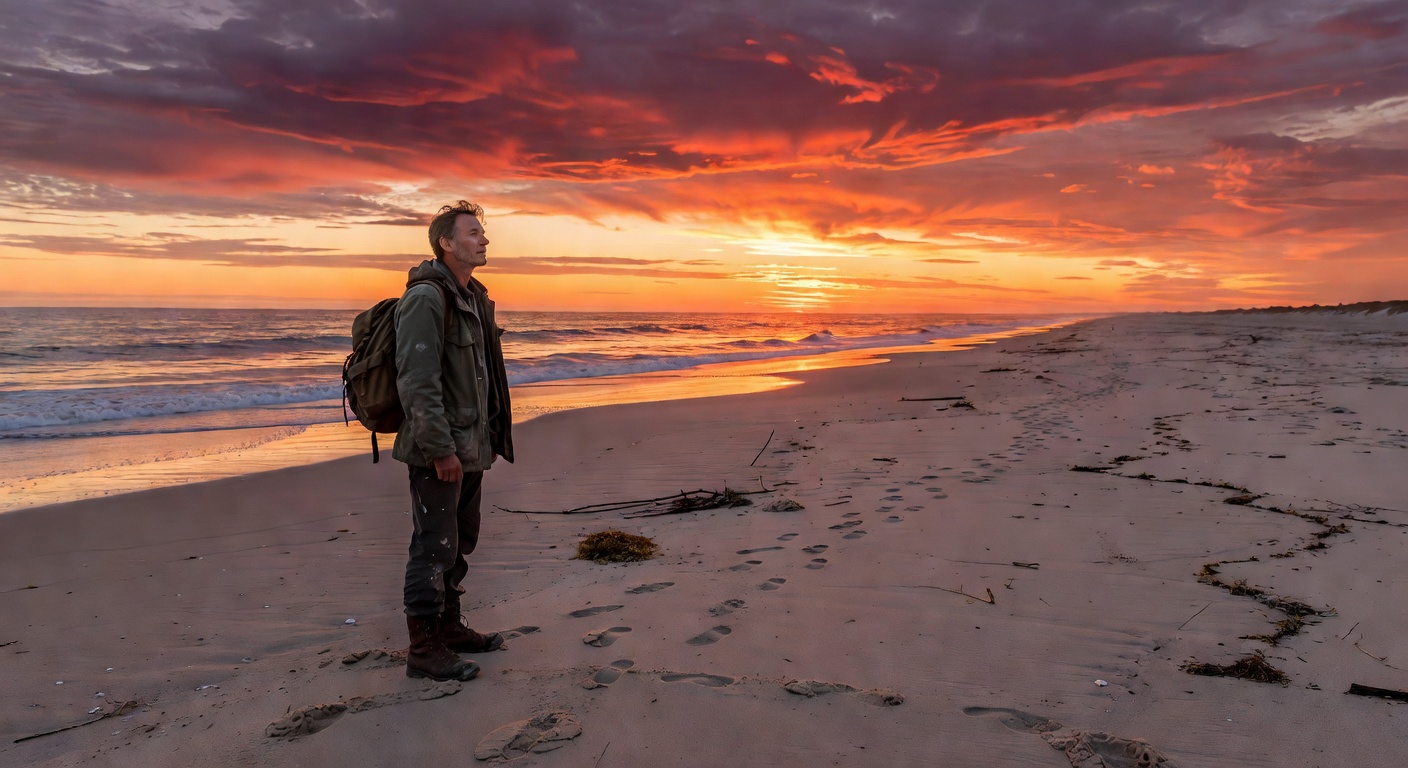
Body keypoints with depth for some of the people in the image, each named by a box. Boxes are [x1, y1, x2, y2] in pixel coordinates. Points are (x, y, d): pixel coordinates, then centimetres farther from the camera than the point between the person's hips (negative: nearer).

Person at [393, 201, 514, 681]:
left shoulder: (473, 297, 14)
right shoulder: (426, 298, -16)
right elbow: (417, 382, -22)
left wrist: (489, 436, 18)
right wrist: (441, 450, -23)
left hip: (469, 447, 10)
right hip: (438, 451, -10)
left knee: (459, 543, 18)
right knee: (434, 549, -1)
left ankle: (449, 628, 32)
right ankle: (424, 651, 11)